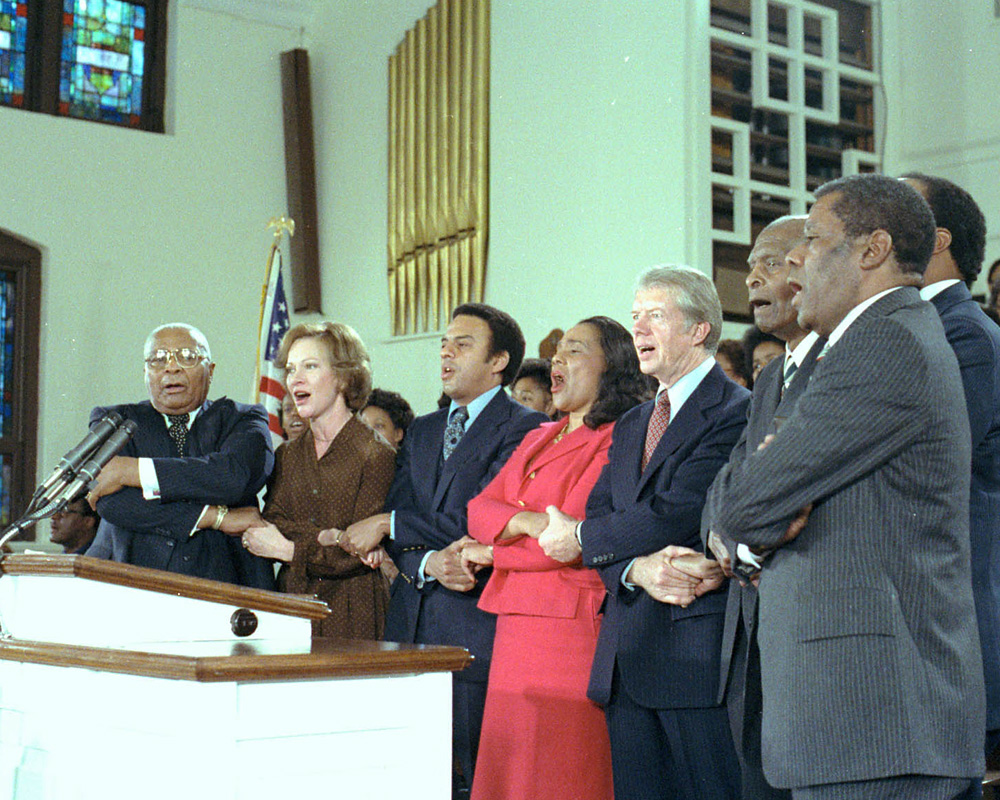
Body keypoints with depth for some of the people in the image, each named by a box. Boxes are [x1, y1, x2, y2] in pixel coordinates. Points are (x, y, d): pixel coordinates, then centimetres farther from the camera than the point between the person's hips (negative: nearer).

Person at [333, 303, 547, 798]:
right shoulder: (421, 431, 19)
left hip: (477, 625, -6)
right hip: (412, 622, 6)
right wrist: (428, 565, -13)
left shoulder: (525, 429, -3)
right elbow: (395, 524, 9)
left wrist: (388, 525, -7)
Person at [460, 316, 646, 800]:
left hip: (573, 628, -8)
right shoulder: (537, 439, 20)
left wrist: (491, 554, -1)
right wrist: (526, 521, -13)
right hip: (515, 627, 8)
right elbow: (479, 508, 9)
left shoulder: (618, 439, -7)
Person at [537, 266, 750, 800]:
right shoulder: (630, 426, 21)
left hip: (698, 646, -7)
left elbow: (677, 514, -16)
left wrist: (580, 537, -2)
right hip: (626, 656, 8)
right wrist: (637, 570, -12)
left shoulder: (736, 411, -7)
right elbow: (601, 513, 10)